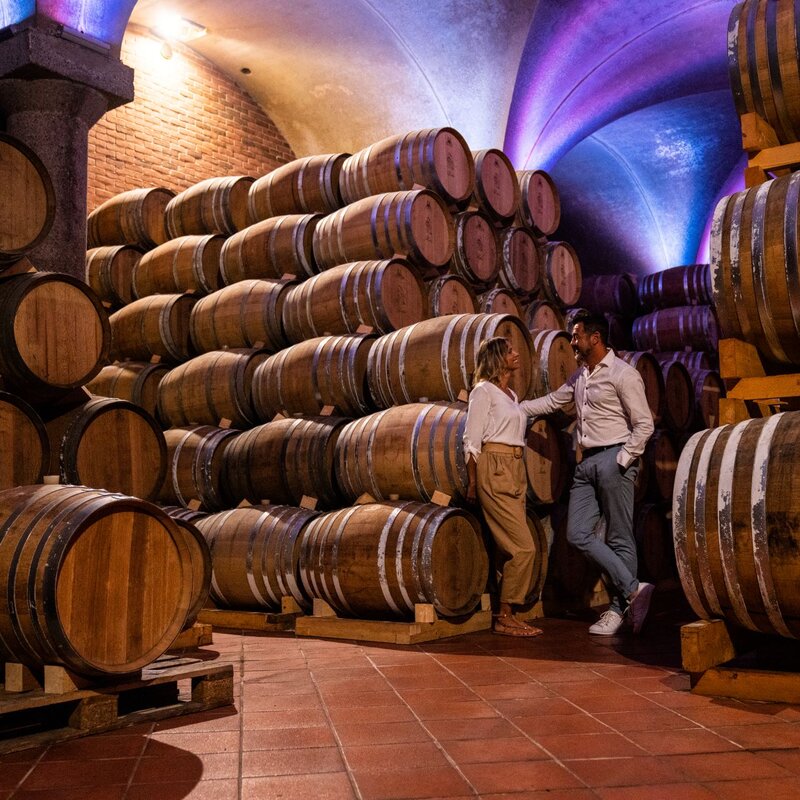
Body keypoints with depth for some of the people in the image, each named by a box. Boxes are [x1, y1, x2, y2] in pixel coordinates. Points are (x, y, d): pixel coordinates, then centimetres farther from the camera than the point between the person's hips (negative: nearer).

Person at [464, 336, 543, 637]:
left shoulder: (511, 394, 19)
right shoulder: (483, 391, -5)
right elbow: (472, 440, -8)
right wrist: (472, 484, -9)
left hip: (515, 470, 8)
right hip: (494, 469, -8)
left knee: (507, 548, 8)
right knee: (524, 547, -11)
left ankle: (506, 612, 14)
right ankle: (505, 617, -3)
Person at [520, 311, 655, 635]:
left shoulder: (623, 374, -8)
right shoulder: (579, 376, 16)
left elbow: (644, 424, -10)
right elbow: (552, 401, 29)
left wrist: (622, 461, -15)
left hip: (613, 459, -8)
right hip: (587, 462, 8)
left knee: (619, 538, -2)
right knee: (578, 533, -2)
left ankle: (619, 608, 5)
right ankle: (633, 588, 0)